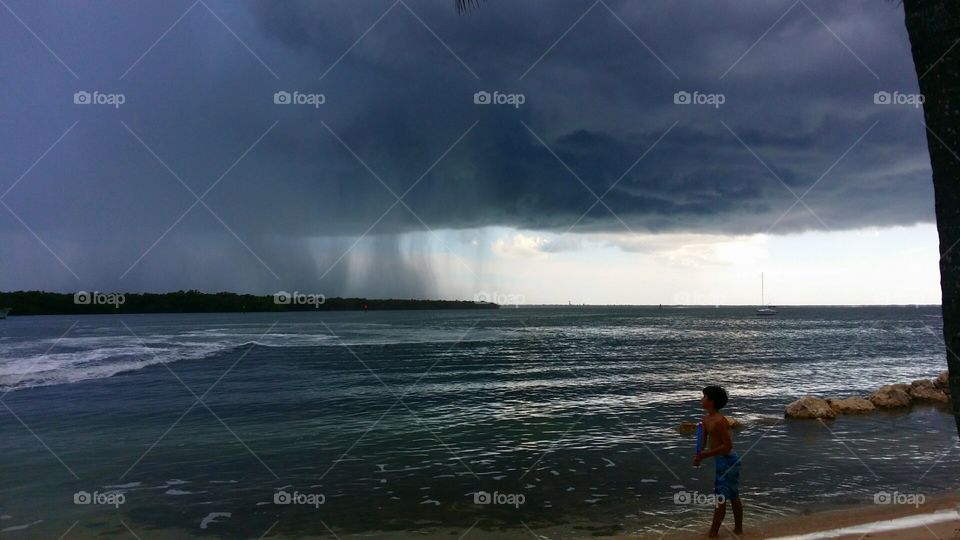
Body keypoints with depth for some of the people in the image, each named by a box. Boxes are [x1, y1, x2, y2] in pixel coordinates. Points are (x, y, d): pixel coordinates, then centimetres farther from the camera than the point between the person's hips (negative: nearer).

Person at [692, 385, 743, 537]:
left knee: (720, 498, 0)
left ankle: (713, 533, 9)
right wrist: (700, 455, -8)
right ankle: (738, 529, 31)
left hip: (727, 461, -9)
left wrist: (706, 454, -21)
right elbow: (704, 439, 10)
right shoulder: (706, 418, 6)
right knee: (733, 497, 19)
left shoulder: (720, 421, -23)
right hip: (722, 461, 9)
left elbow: (728, 446, -24)